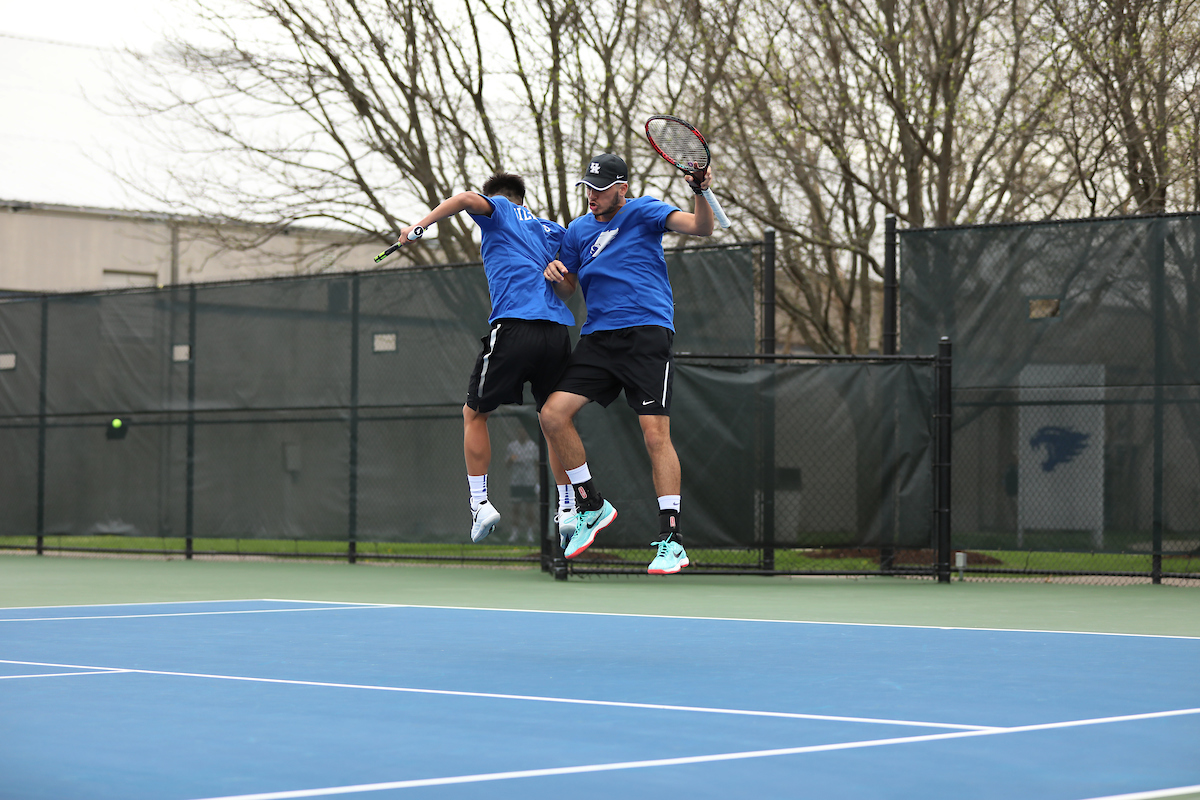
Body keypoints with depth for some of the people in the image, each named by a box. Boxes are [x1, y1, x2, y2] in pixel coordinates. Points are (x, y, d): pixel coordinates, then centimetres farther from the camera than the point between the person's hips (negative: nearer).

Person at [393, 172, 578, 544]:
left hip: (514, 325, -5)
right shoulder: (550, 229, 26)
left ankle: (480, 503, 2)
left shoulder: (498, 210, 12)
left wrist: (420, 225, -8)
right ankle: (567, 508, 11)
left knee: (474, 413, 11)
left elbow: (467, 199, -10)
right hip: (557, 329, 5)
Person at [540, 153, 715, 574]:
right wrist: (555, 273, 1)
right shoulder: (578, 229, 15)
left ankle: (671, 541, -8)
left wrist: (701, 191, -32)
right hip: (598, 338, 6)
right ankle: (592, 506, 10)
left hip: (646, 333, -6)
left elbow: (701, 228, -13)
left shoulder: (643, 212, 0)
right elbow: (567, 289, 24)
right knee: (553, 414, -7)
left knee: (655, 434, -12)